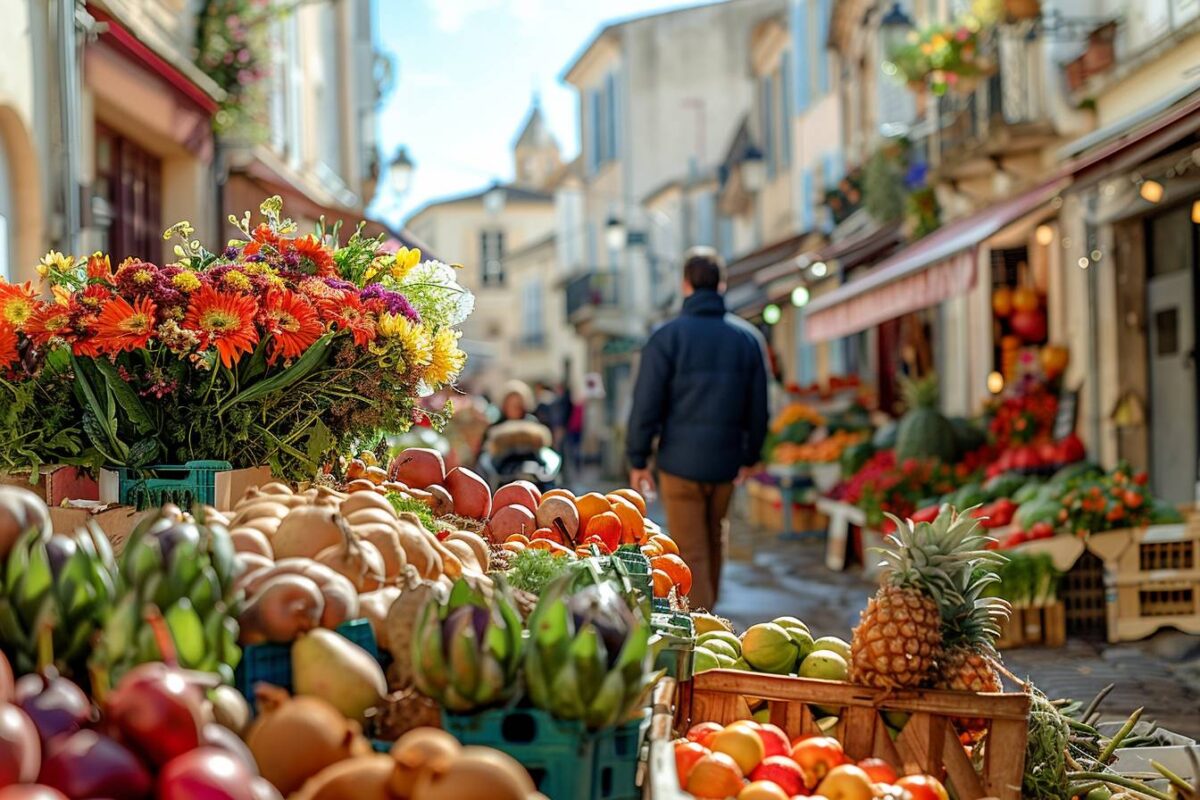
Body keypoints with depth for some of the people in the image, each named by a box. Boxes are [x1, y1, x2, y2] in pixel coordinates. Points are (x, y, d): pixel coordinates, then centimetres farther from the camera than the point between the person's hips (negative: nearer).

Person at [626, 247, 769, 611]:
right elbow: (758, 407, 8)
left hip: (680, 461, -4)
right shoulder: (748, 338, 3)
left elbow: (646, 405, -8)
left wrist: (638, 460, 1)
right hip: (726, 461, 4)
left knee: (691, 553, 1)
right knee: (713, 543, 21)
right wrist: (749, 456, 19)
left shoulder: (668, 336, -8)